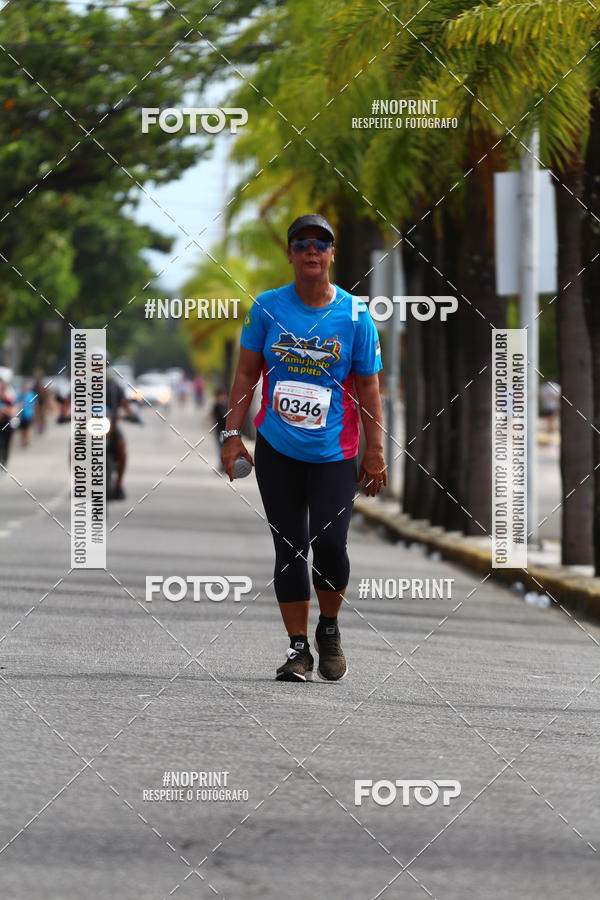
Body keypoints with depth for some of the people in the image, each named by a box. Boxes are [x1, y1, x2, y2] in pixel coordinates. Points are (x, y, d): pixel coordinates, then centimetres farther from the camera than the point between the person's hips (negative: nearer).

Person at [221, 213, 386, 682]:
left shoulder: (354, 315, -1)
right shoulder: (267, 307, 1)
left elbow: (368, 388, 3)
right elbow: (246, 373, 7)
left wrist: (375, 451, 0)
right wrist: (233, 434, 1)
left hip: (333, 453, -1)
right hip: (276, 449, 1)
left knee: (328, 545, -11)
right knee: (289, 548, 2)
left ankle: (330, 629, 15)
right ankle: (298, 648, 11)